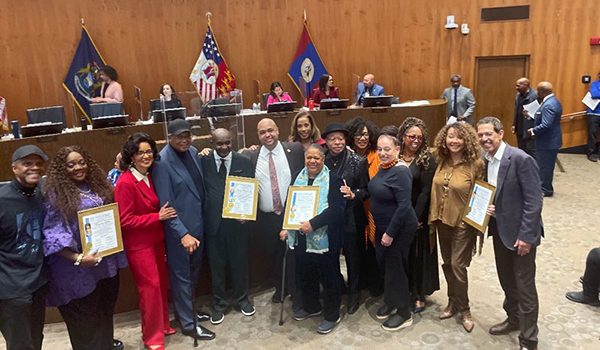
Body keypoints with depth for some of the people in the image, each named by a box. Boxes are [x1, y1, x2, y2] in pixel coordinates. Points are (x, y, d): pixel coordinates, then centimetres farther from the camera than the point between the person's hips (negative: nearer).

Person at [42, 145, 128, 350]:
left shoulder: (96, 186, 5)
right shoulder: (55, 194, -14)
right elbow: (53, 233, -17)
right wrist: (77, 258, -25)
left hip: (105, 260, 6)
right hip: (78, 269, -6)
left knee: (105, 308, 22)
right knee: (84, 316, 10)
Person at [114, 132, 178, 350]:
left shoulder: (151, 176, 4)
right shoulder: (125, 183, -20)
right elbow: (125, 221, -21)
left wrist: (162, 215, 0)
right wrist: (158, 217, -21)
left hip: (156, 239, 7)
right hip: (138, 244, -7)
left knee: (162, 284, 15)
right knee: (150, 287, 2)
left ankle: (163, 325, 34)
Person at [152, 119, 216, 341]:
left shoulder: (193, 152, 3)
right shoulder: (162, 162, -19)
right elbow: (166, 204, -21)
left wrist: (203, 214, 14)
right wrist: (183, 233, -24)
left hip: (197, 223, 7)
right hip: (178, 228, -7)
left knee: (194, 272, 21)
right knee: (182, 276, 9)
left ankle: (188, 311, 42)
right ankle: (188, 324, 25)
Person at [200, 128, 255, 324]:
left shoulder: (244, 162, 0)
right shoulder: (203, 162, -3)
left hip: (238, 220, 1)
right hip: (213, 221, 0)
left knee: (239, 262, 15)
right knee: (216, 265, 12)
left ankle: (241, 298, 36)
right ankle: (219, 304, 30)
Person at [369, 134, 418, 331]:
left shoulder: (400, 171, -22)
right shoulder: (383, 168, 4)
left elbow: (404, 205, -25)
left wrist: (390, 233, -21)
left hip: (399, 229, -8)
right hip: (381, 227, 8)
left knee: (395, 268, 3)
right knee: (384, 264, 18)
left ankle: (404, 313, 21)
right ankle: (390, 302, 38)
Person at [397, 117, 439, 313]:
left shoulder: (427, 159, -9)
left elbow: (425, 191, -12)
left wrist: (415, 217, -14)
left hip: (419, 214, -3)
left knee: (419, 253, 9)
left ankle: (419, 295, 25)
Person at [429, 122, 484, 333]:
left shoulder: (476, 164, -14)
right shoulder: (441, 160, 1)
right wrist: (433, 217, 8)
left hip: (463, 223, -5)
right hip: (442, 220, 5)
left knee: (458, 266, 0)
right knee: (447, 264, 15)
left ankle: (464, 309, 21)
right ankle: (453, 302, 34)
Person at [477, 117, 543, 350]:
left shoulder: (521, 159, -21)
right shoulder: (484, 159, 1)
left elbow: (533, 202, -20)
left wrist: (526, 236, -21)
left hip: (520, 231, -7)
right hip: (499, 228, 7)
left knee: (524, 286, 4)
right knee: (506, 279, 21)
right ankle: (513, 319, 43)